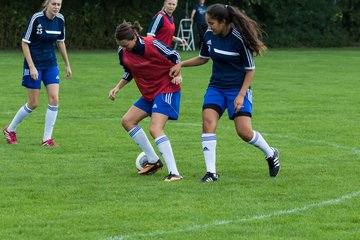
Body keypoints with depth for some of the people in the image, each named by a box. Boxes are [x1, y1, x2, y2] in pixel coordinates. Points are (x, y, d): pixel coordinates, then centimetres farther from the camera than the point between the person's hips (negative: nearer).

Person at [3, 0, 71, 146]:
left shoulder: (60, 20, -1)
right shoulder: (36, 18, -17)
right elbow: (25, 43, -12)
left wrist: (67, 65, 16)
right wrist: (32, 67, -17)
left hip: (51, 64, 5)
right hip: (34, 64, -5)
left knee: (54, 99, -8)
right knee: (33, 104, 0)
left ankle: (47, 139, -1)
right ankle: (10, 130, 23)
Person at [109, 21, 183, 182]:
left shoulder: (152, 45, -22)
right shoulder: (123, 52, -4)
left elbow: (174, 56, -7)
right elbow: (129, 72, 15)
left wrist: (177, 74, -18)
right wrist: (118, 88, 4)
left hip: (166, 89, -9)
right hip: (148, 93, 9)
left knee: (155, 129, -22)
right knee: (127, 121, 6)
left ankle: (174, 173, -27)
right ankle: (153, 161, 12)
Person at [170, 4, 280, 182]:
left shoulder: (239, 38, -18)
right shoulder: (209, 35, -2)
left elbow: (250, 69, -10)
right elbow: (203, 58, 18)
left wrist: (241, 95, -16)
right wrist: (181, 64, 5)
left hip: (238, 89, -5)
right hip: (216, 87, 5)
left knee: (244, 132, -11)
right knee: (208, 122, -17)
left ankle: (271, 154, 20)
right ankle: (211, 172, -14)